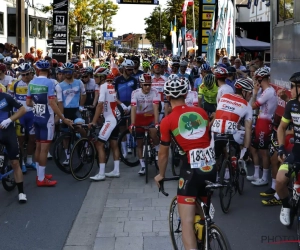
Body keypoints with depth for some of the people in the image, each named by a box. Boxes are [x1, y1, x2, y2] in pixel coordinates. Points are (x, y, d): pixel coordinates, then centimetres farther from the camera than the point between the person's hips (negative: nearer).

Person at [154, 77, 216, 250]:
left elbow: (163, 153, 7)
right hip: (211, 167, 5)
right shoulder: (201, 112, 11)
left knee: (187, 222, -3)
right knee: (202, 213, 25)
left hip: (191, 169, -5)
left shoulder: (167, 121, -1)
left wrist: (161, 175, 24)